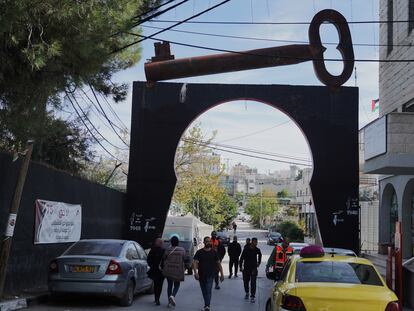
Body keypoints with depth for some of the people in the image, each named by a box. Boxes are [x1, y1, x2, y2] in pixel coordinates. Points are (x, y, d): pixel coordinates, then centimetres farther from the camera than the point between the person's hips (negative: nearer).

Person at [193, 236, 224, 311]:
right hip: (201, 275, 2)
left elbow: (218, 263, 9)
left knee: (208, 290, -15)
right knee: (204, 291, 12)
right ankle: (207, 304, 28)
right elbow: (195, 262, -6)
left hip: (210, 275, -2)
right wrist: (195, 272, -20)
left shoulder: (214, 252, 4)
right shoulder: (199, 252, 1)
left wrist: (222, 274, 5)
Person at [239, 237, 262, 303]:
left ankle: (252, 296, -7)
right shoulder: (246, 249, -8)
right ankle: (247, 293, 33)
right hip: (246, 268, 0)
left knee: (253, 282, -9)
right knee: (245, 281, 11)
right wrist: (241, 266, -6)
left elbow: (260, 255, 21)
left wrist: (259, 262, 16)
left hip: (253, 268, 0)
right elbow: (242, 258, -3)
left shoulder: (257, 250, -2)